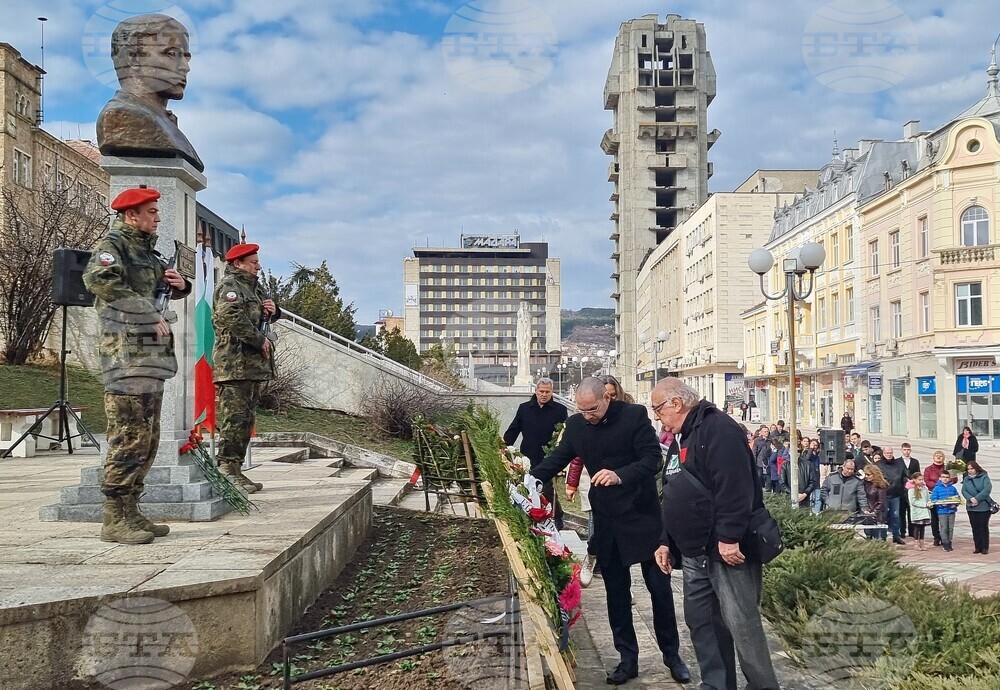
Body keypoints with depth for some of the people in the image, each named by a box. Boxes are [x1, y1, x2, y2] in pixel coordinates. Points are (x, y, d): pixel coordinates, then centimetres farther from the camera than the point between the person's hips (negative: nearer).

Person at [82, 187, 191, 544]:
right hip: (127, 354, -9)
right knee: (130, 436, -11)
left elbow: (165, 285, 35)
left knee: (148, 439, 10)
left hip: (152, 355, 9)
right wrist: (151, 317, -20)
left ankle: (131, 513, 17)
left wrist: (180, 284, 8)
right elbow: (99, 279, -23)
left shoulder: (148, 252, 22)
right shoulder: (112, 245, -4)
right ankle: (114, 519, -6)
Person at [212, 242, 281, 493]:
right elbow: (232, 317, -23)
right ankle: (227, 469, -9)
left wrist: (272, 310, 8)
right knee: (234, 417, -11)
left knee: (247, 419, 11)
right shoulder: (229, 286, -7)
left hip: (252, 364, 10)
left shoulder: (254, 287, 23)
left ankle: (235, 469, 17)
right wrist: (261, 340, -16)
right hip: (234, 363, -10)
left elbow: (262, 315, 33)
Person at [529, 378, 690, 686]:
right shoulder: (576, 424, 0)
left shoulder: (634, 415, -13)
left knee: (659, 586, 6)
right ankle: (628, 658, 19)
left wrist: (620, 475, -35)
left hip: (641, 515, -4)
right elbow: (557, 459, 6)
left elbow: (653, 459, -18)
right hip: (606, 521, 4)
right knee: (616, 591, 9)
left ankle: (672, 654, 21)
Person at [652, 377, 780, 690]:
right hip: (696, 552, 10)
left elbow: (733, 486, -24)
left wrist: (728, 537, -27)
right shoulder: (683, 438, 18)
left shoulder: (718, 428, -14)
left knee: (741, 623, -5)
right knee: (700, 620, 13)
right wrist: (666, 542, 20)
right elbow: (675, 497, 23)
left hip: (727, 549, -10)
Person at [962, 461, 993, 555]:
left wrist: (977, 499, -20)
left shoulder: (984, 477, -4)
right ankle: (978, 547, 14)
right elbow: (964, 491, 1)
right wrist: (970, 498, -18)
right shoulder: (966, 479, 9)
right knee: (975, 528, 7)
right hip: (971, 507, 4)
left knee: (984, 527, 1)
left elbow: (987, 489, -16)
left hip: (983, 507, -4)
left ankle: (985, 548, 7)